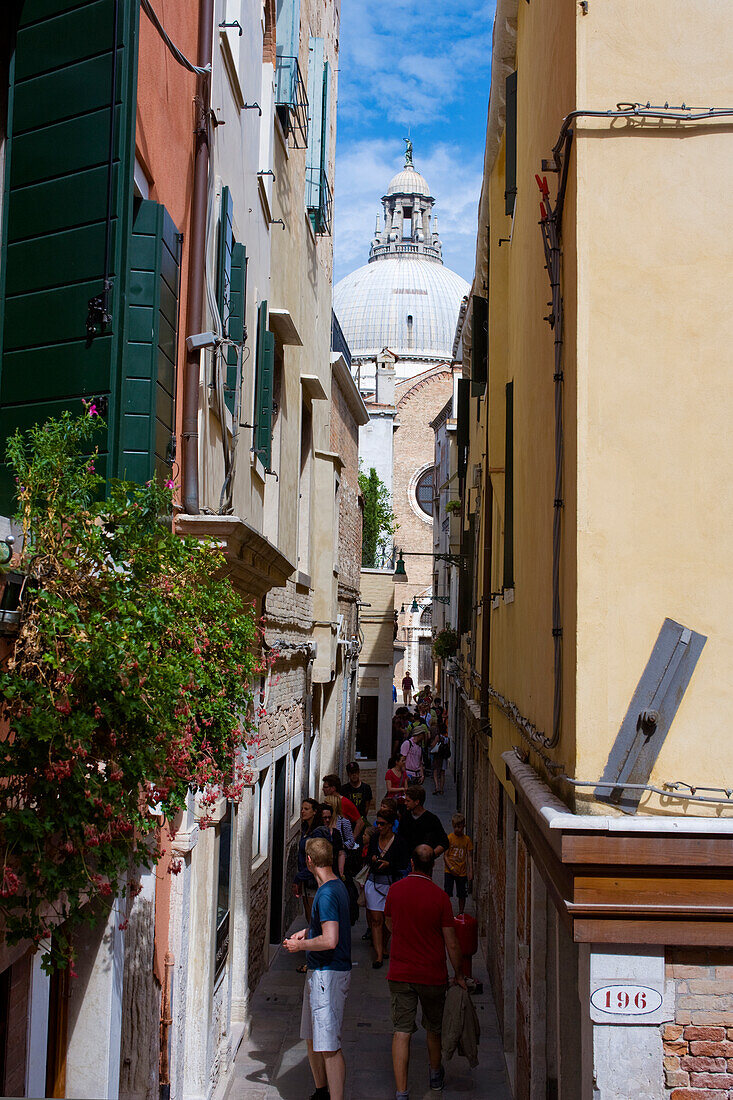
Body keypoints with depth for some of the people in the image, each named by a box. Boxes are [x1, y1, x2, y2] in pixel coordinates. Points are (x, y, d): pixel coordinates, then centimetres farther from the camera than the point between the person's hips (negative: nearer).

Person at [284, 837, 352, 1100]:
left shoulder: (327, 894, -21)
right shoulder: (338, 886, 11)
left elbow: (330, 940, -27)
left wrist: (300, 945, -13)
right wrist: (307, 932, 15)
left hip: (329, 974, -11)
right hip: (319, 972, 11)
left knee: (329, 1046, -8)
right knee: (313, 1038, 20)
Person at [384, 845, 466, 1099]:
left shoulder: (395, 890, -7)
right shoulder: (439, 897, -15)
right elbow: (452, 944, -10)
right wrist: (459, 975, 3)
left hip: (400, 973, 1)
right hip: (432, 974, -1)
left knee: (401, 1032, 2)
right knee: (434, 1027, 20)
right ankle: (436, 1076, 40)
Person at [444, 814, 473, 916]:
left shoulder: (467, 839, 2)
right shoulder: (449, 838, -5)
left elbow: (469, 856, 4)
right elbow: (445, 855, -7)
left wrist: (471, 872, -2)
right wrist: (451, 867, -18)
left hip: (462, 872, 2)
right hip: (449, 871, -2)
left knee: (462, 895, 9)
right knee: (447, 893, -5)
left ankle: (461, 913, 24)